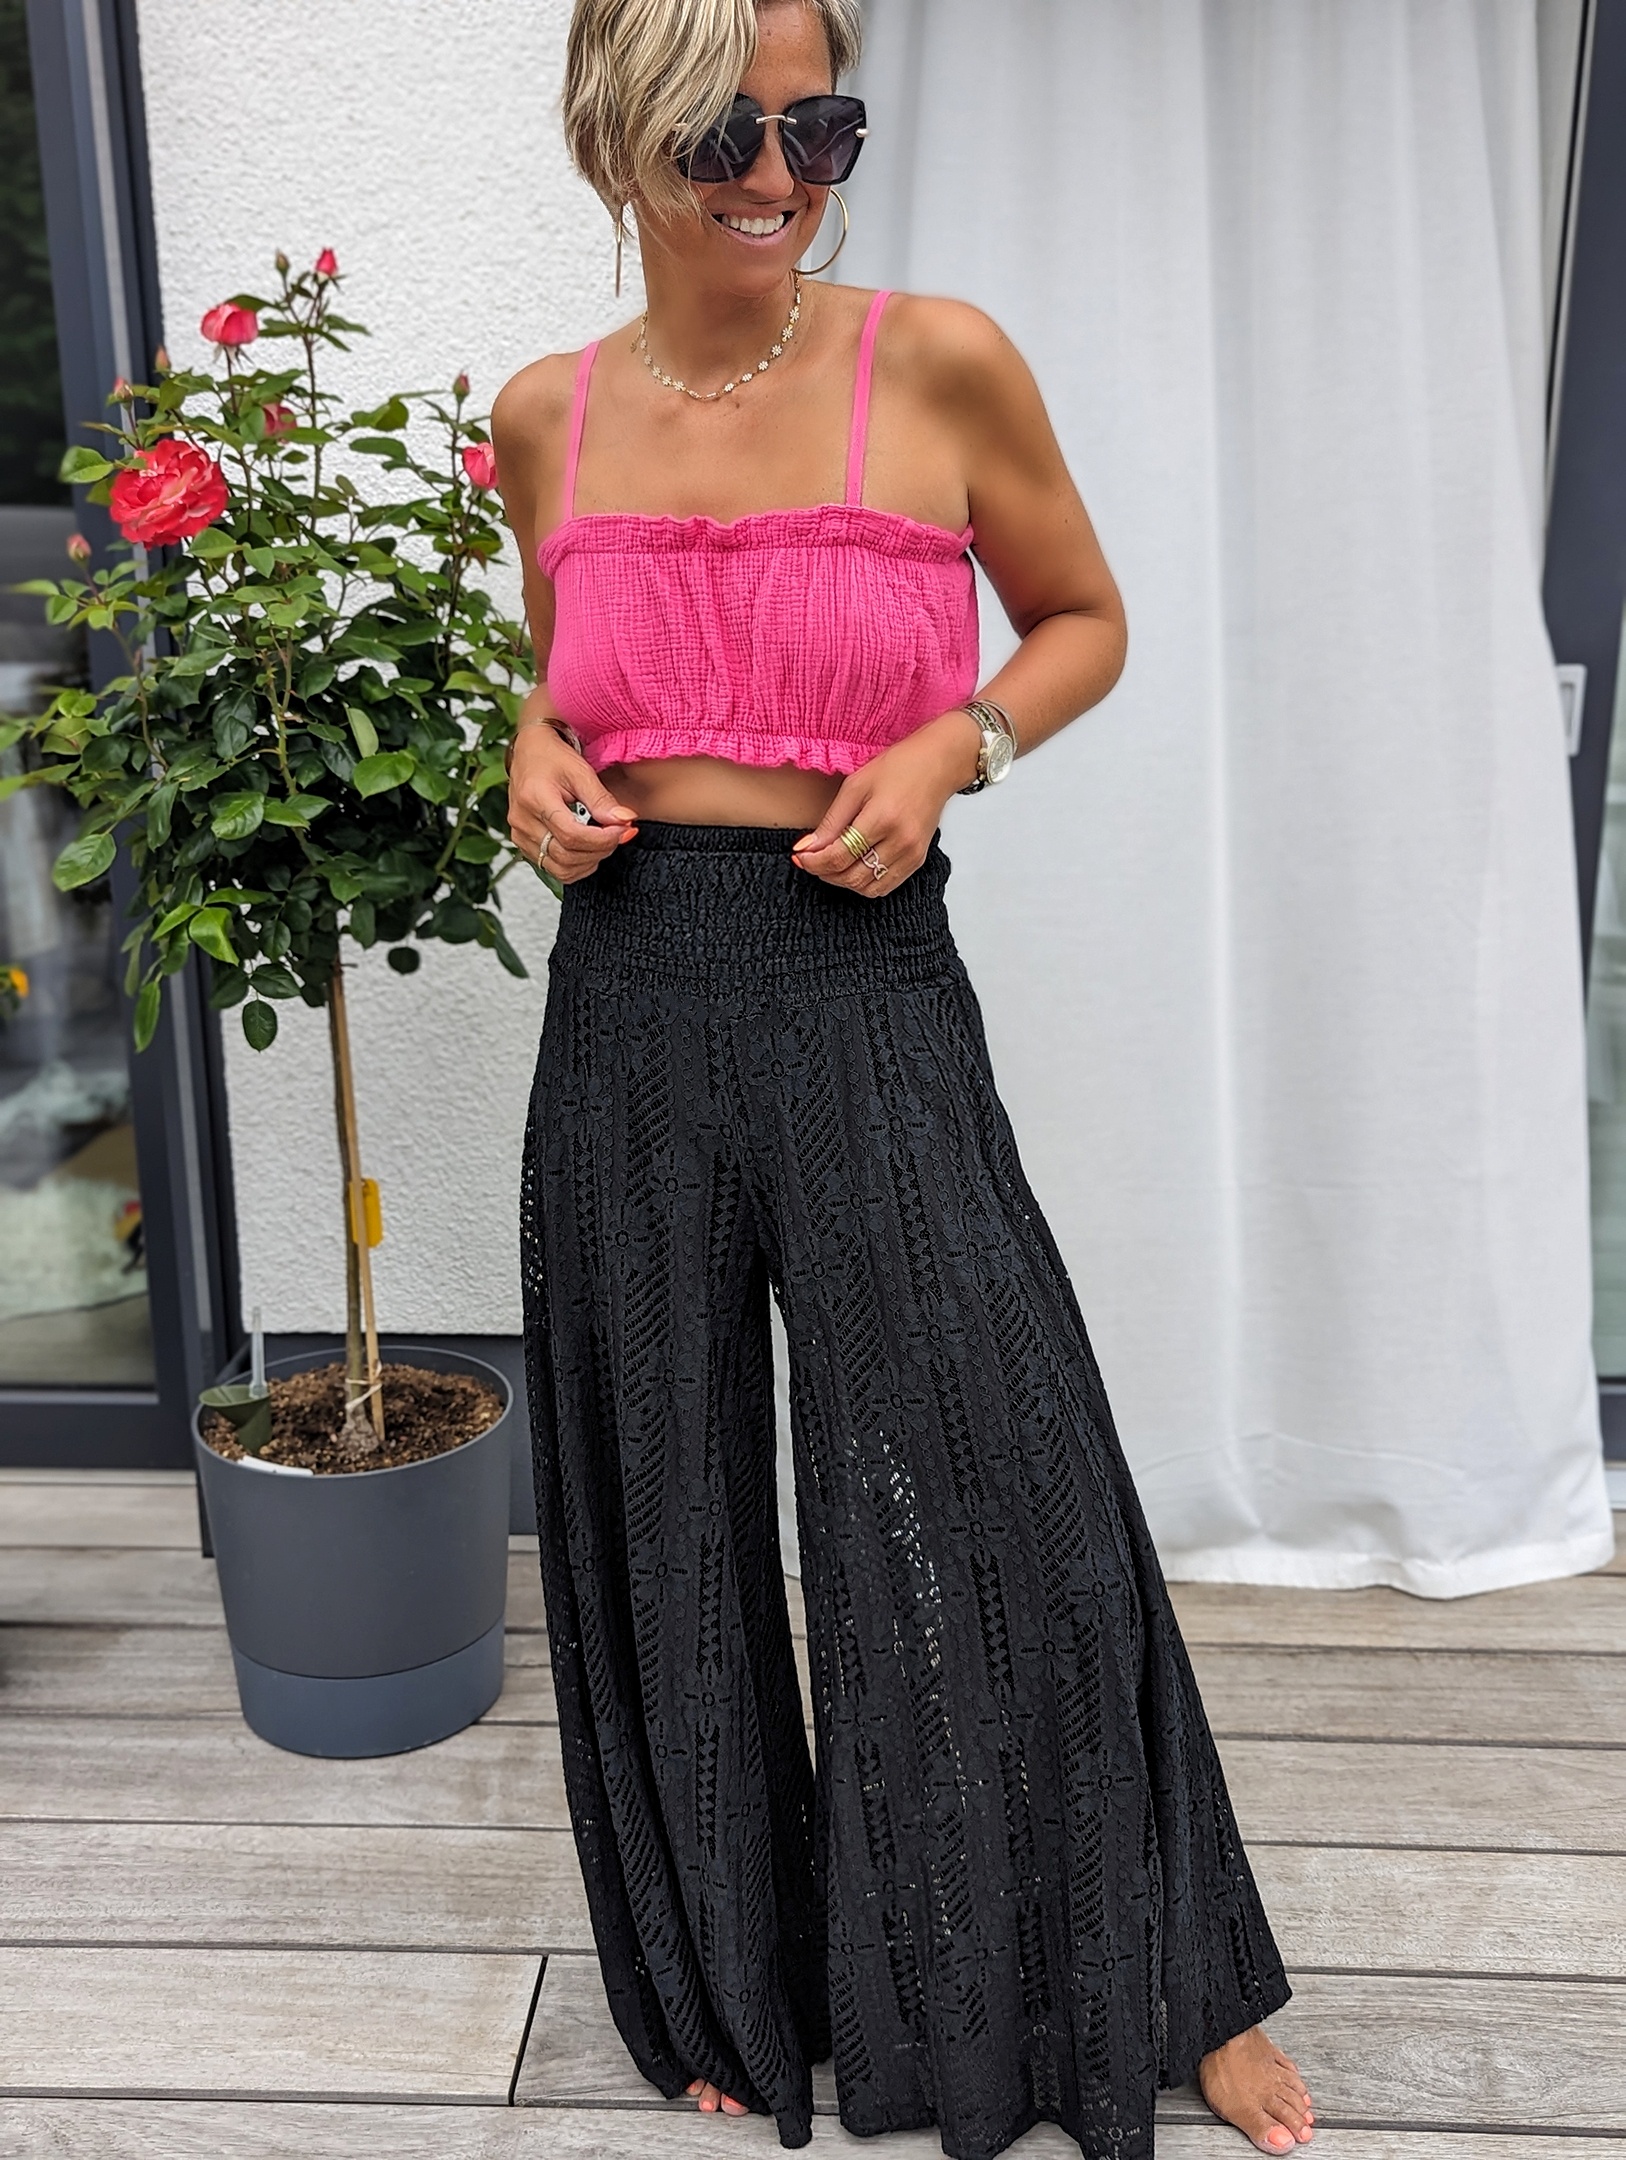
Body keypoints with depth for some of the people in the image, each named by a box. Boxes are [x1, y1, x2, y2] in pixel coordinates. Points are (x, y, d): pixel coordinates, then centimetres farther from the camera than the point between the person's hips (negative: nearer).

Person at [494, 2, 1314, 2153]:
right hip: (630, 1000, 4)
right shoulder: (550, 418, 7)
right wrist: (537, 754, 0)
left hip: (866, 987, -3)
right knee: (668, 1516, 13)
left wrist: (958, 743, -9)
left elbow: (1085, 622, 10)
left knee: (1002, 1494, 2)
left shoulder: (937, 363, -2)